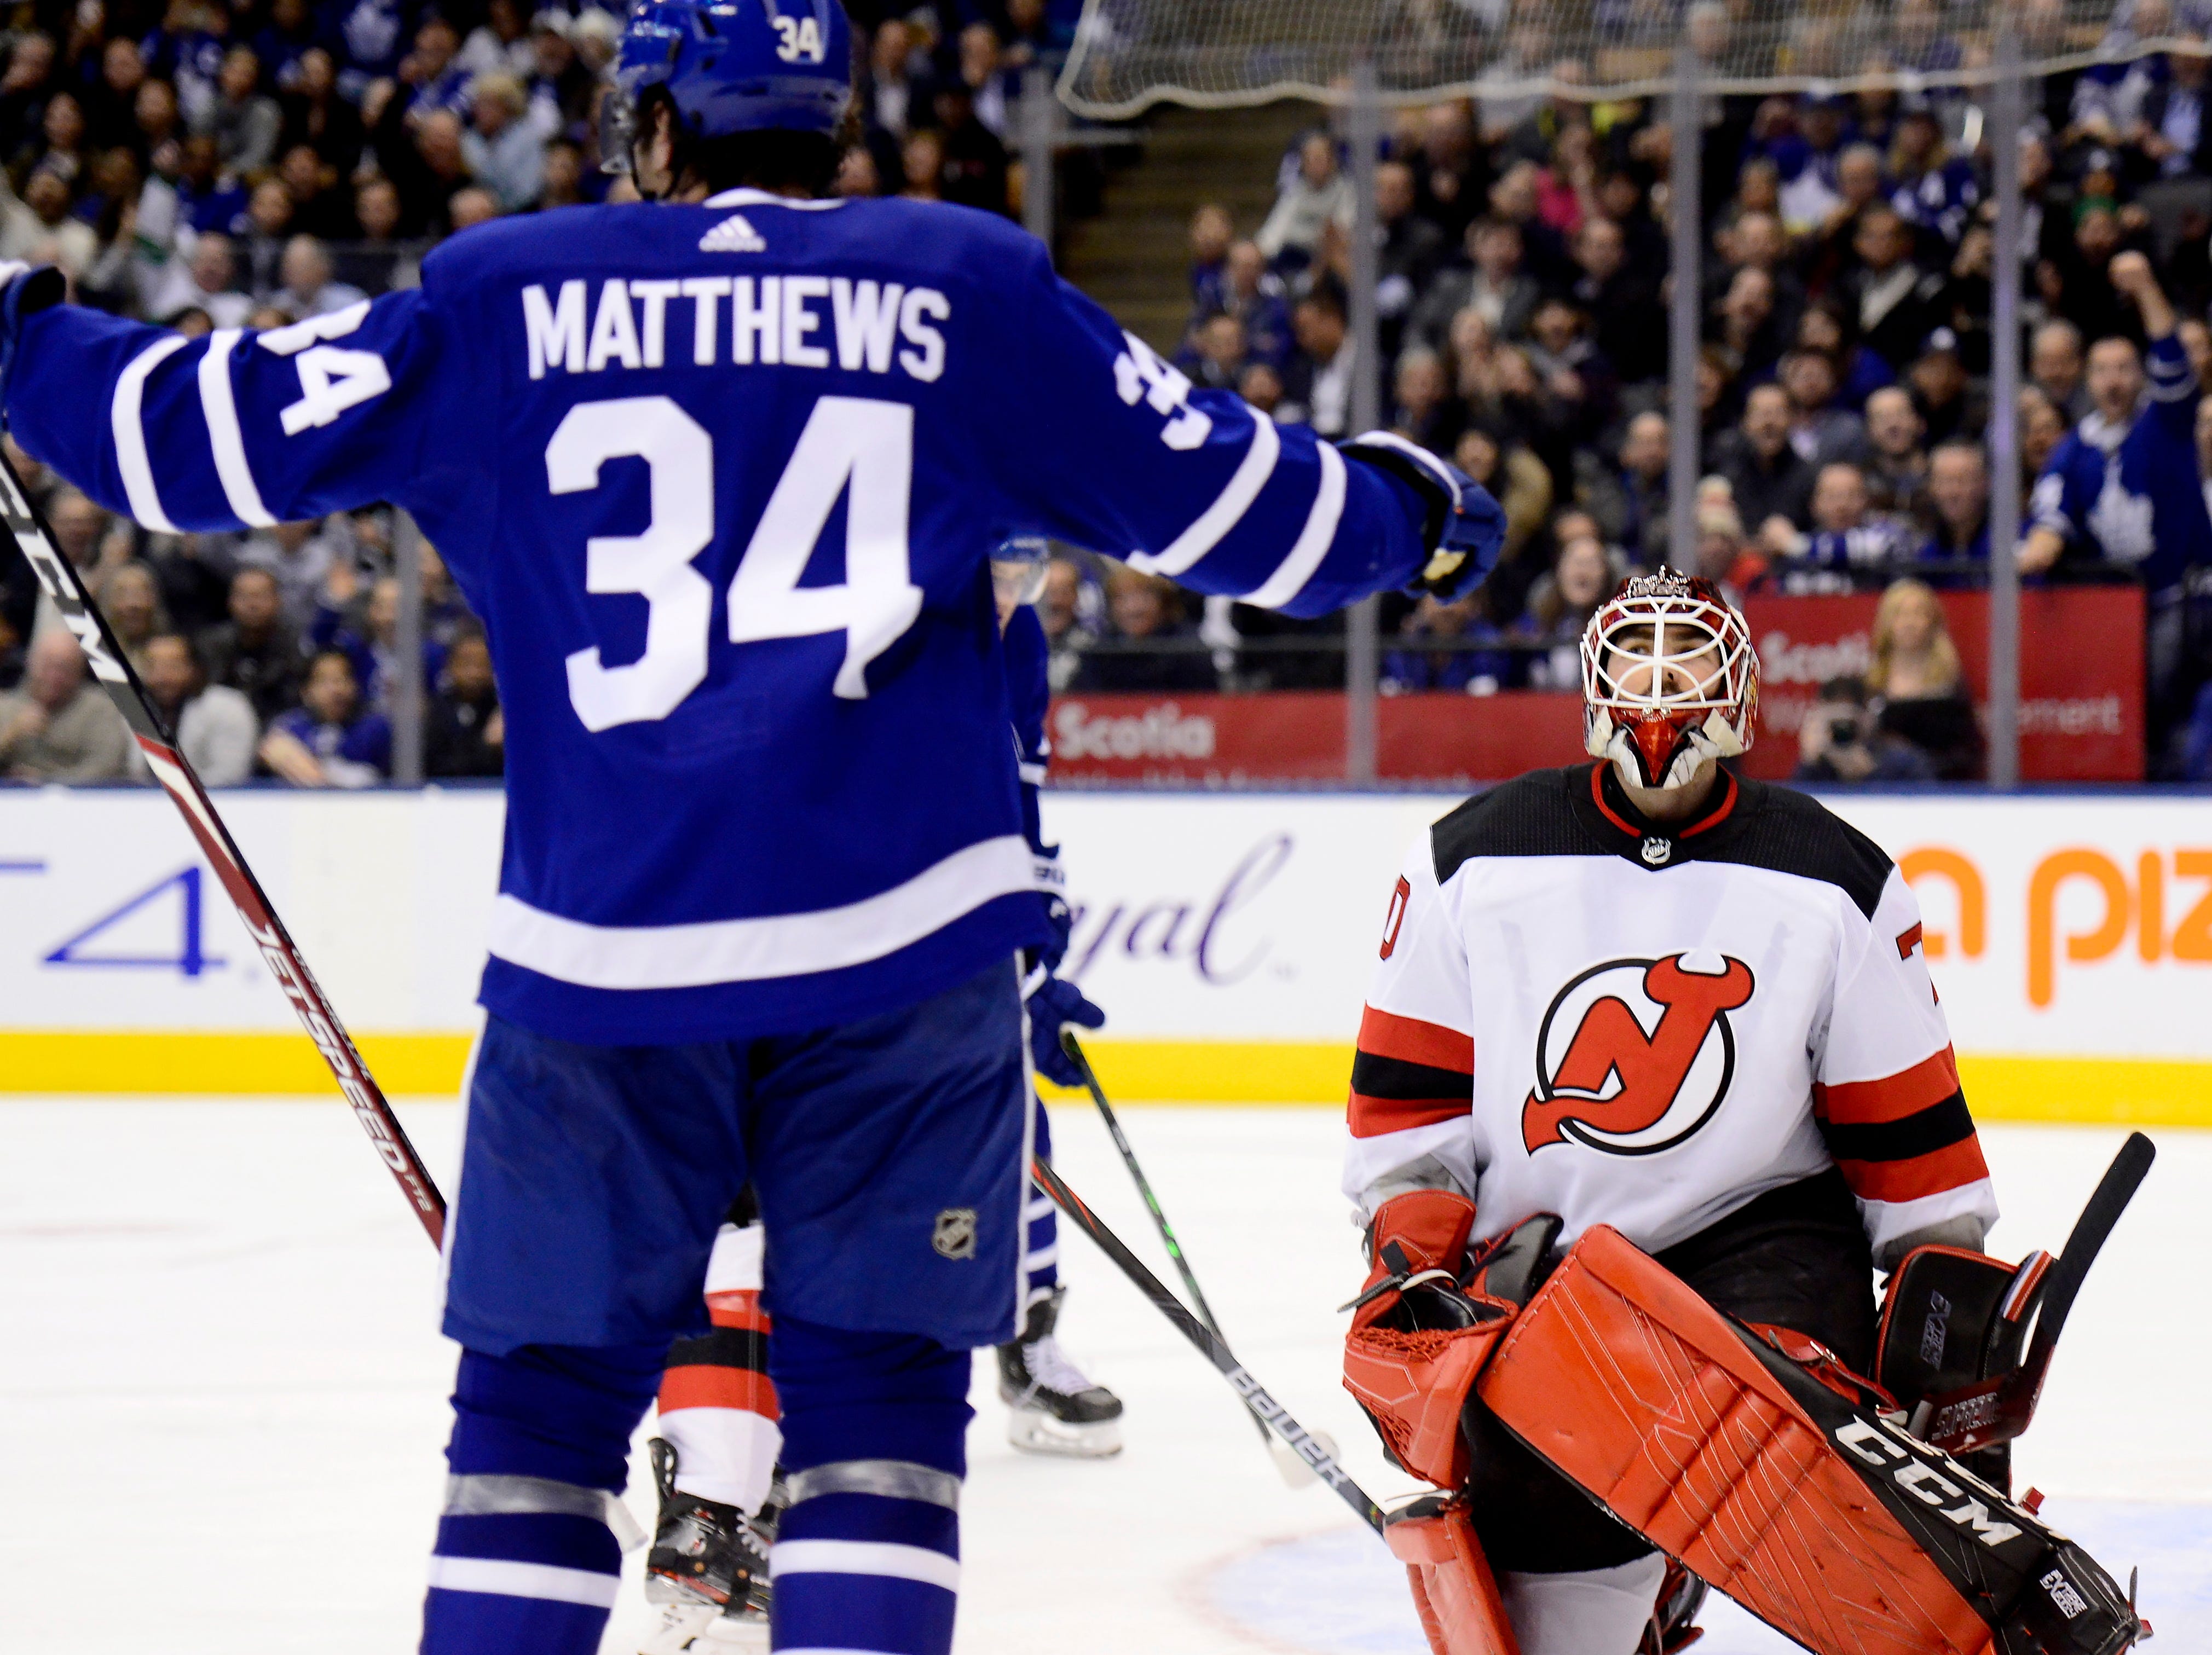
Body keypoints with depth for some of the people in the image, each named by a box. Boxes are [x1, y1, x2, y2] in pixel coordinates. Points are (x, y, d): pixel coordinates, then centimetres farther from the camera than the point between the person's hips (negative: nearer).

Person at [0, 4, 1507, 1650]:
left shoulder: (501, 298, 5)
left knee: (541, 1396, 10)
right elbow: (1223, 500, 8)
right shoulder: (972, 289, 5)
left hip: (600, 955, 0)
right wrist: (1413, 515, 29)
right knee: (877, 1396, 7)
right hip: (902, 954, 0)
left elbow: (211, 437, 6)